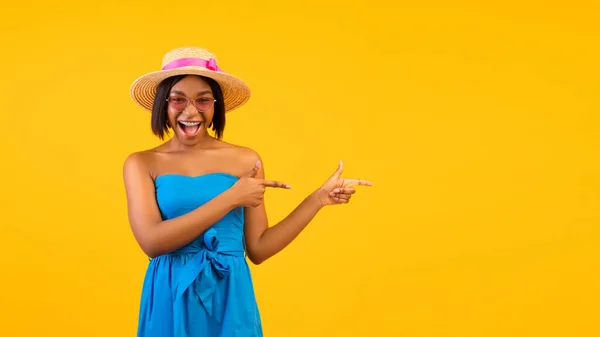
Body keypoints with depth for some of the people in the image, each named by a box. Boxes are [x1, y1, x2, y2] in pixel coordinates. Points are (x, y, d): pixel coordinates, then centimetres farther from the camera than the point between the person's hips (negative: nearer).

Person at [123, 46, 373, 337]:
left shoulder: (246, 160, 0)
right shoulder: (140, 164, -3)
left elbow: (257, 249, 1)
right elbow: (152, 241, -16)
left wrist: (318, 198, -4)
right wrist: (230, 199, -16)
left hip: (230, 300, 1)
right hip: (170, 301, 0)